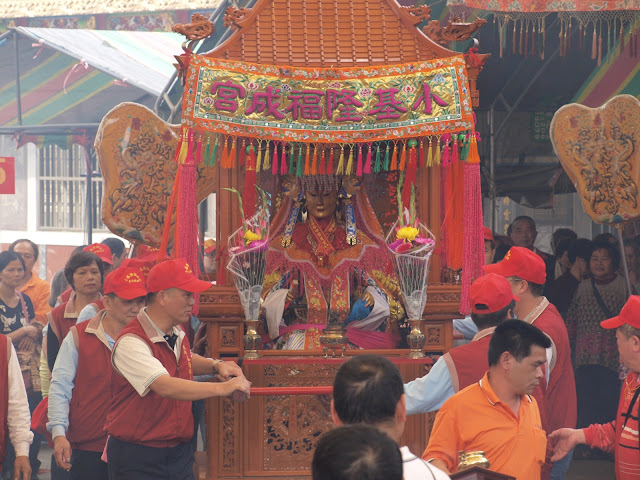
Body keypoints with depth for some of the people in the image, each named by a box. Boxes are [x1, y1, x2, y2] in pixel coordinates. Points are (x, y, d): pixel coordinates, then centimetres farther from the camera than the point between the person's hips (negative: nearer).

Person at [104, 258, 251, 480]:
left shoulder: (177, 333, 6)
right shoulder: (130, 343, -21)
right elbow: (165, 386, -34)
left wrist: (216, 365, 9)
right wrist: (222, 388, -38)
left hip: (179, 452, 7)